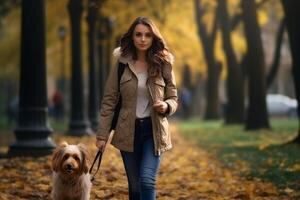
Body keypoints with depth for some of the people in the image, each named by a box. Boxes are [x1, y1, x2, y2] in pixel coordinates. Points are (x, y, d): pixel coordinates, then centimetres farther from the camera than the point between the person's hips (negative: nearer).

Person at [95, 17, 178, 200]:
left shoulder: (163, 65, -1)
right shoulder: (122, 64, 0)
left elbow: (174, 99, 6)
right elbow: (109, 100, 2)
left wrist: (166, 106, -19)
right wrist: (103, 135, -3)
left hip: (154, 130, -2)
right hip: (128, 131, 2)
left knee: (147, 181, -18)